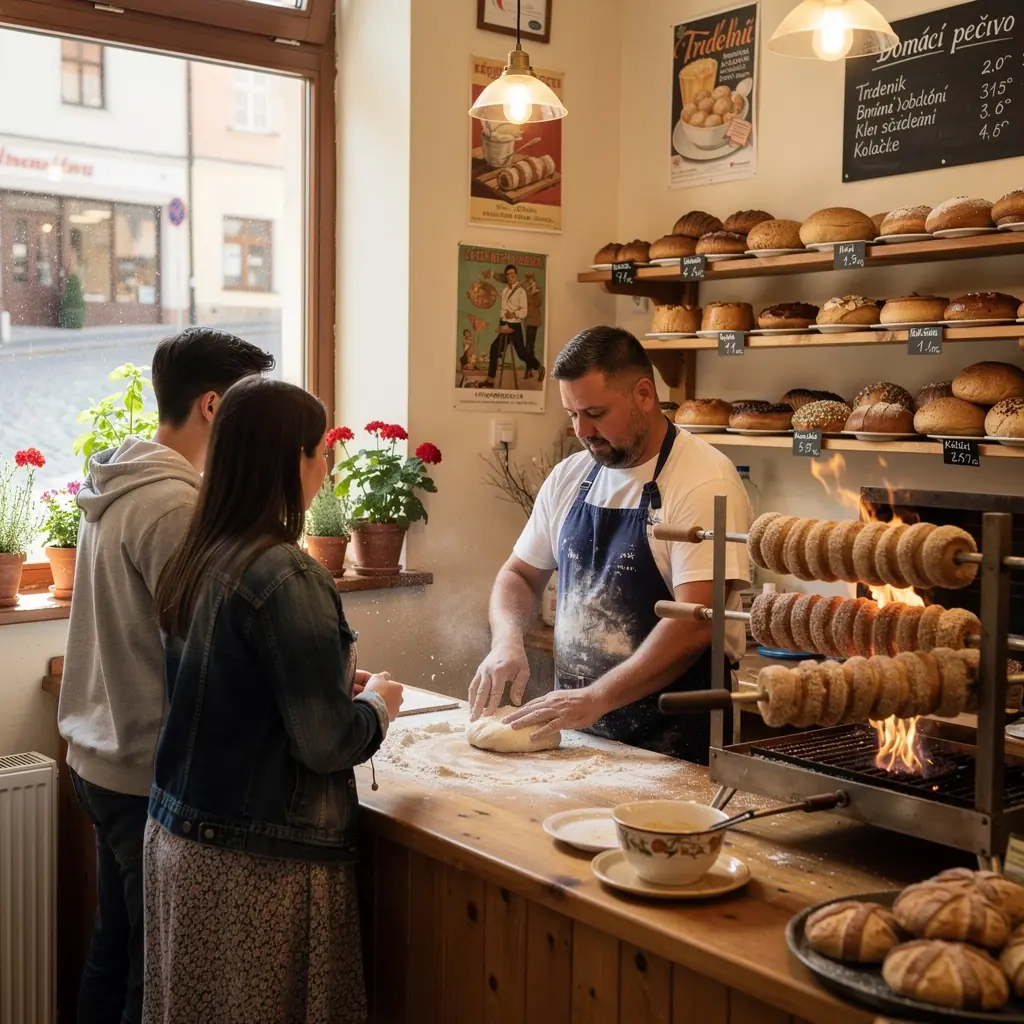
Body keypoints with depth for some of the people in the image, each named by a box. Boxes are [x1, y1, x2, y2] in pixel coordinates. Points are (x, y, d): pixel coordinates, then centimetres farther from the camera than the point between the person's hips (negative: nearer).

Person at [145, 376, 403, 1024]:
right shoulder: (287, 576, -21)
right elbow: (327, 744, -19)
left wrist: (333, 681, 13)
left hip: (178, 837, 8)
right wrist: (379, 704, 0)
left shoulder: (195, 561, 2)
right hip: (261, 862, -8)